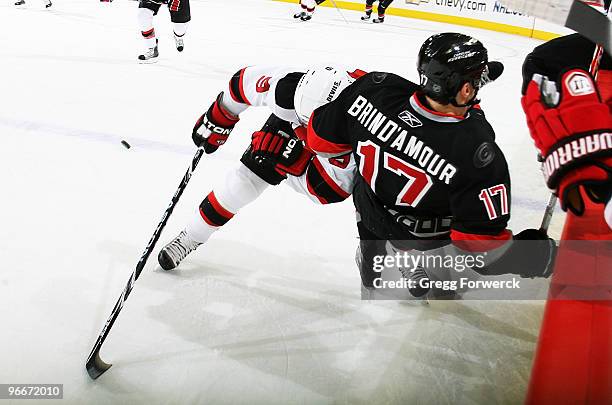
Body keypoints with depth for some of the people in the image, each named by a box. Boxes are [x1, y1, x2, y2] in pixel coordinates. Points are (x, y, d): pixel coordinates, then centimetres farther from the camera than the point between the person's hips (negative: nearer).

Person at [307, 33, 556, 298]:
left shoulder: (375, 88, -31)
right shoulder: (476, 154, -37)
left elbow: (323, 139, -14)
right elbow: (482, 242, -28)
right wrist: (528, 256, -10)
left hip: (369, 213, 3)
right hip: (421, 234, -2)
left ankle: (368, 257, 57)